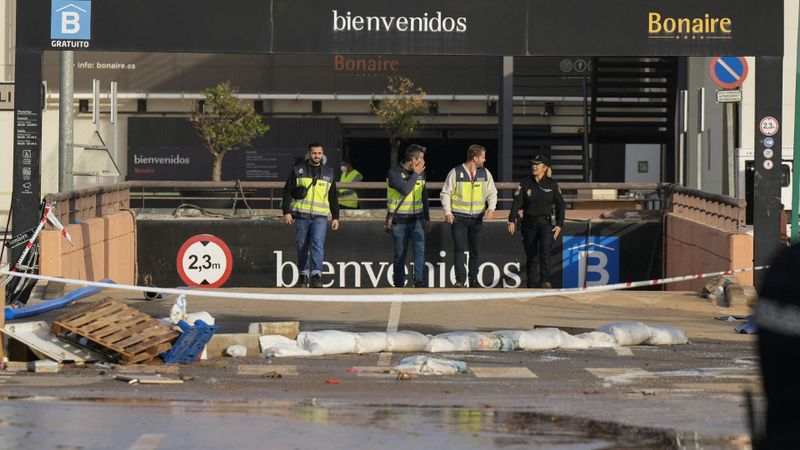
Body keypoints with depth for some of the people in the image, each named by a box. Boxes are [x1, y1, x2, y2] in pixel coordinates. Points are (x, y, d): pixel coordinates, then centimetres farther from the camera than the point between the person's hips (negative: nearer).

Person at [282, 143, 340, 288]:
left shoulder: (328, 173, 14)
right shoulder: (298, 170, 7)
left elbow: (333, 197, 17)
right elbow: (287, 192, 5)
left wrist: (335, 217, 11)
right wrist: (286, 212, -5)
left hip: (320, 217, 0)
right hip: (301, 215, 0)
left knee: (318, 244, -16)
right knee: (302, 246, 5)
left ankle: (316, 275, -23)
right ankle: (303, 275, 15)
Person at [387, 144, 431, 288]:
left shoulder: (420, 173, 9)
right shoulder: (394, 172, -10)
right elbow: (405, 190, -26)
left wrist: (427, 218, 22)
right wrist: (415, 174, -15)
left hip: (417, 219, 4)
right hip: (399, 221, -3)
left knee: (420, 249, -16)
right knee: (400, 255, 5)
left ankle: (420, 281, -23)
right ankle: (399, 285, 16)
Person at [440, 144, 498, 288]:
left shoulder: (485, 173, 7)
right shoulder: (455, 173, -4)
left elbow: (492, 193, 13)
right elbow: (445, 193, -1)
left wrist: (491, 207, -7)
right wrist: (447, 212, -13)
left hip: (477, 218, 4)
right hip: (458, 217, -4)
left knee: (475, 250, 6)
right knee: (460, 248, -12)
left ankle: (473, 280, 15)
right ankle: (460, 280, -15)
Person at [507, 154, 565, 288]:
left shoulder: (552, 184, 3)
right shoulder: (525, 184, 3)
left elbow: (561, 205, 6)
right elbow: (517, 203, -6)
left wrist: (559, 224, -3)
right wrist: (512, 220, -20)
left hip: (547, 223, -2)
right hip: (529, 224, 2)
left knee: (545, 249, -22)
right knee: (531, 256, 4)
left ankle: (545, 281, -27)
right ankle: (532, 285, 12)